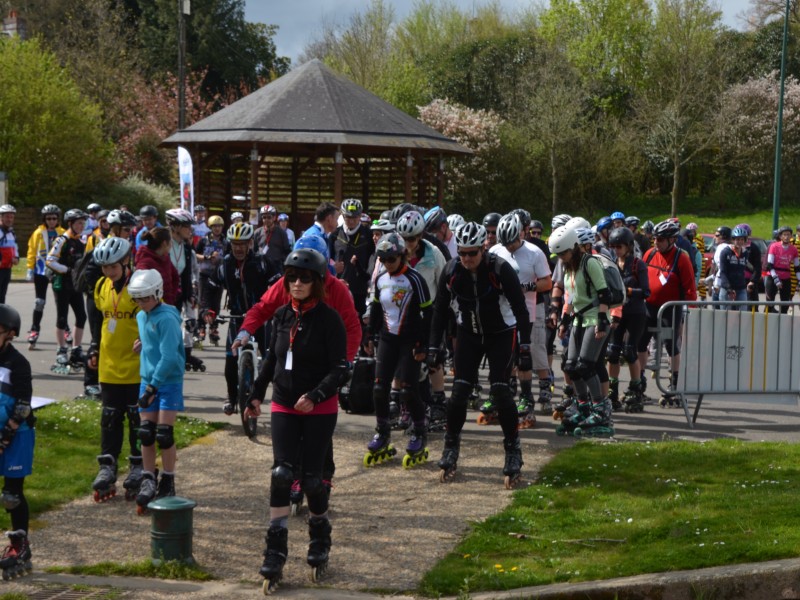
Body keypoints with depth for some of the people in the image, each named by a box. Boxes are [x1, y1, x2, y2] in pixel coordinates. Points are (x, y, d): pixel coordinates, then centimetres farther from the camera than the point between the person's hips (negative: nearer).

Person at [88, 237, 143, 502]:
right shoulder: (101, 287, 6)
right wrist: (95, 352, 19)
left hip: (137, 368, -5)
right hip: (109, 366, 5)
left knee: (138, 418, 4)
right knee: (110, 418, 9)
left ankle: (139, 467, 14)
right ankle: (107, 468, 13)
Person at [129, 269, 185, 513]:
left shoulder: (167, 319, -16)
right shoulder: (141, 317, 9)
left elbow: (169, 356, -21)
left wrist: (153, 387, -21)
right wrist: (140, 345, 1)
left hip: (169, 382, -7)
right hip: (147, 380, 7)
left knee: (164, 434, -5)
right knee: (146, 434, 5)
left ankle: (167, 483, 7)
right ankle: (148, 480, 14)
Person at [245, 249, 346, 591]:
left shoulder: (328, 319, -10)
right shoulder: (282, 316, 5)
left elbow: (339, 367, -14)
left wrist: (315, 396, -25)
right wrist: (256, 394, 16)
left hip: (320, 409, -4)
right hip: (284, 407, 4)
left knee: (312, 477, 0)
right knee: (281, 473, -7)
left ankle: (319, 543, 24)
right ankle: (275, 553, -6)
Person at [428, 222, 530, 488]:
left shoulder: (500, 269, -23)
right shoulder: (451, 271, -14)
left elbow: (520, 309, -19)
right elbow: (440, 310, -4)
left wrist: (525, 348, -22)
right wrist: (433, 348, -7)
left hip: (501, 335, -3)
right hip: (469, 334, 3)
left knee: (500, 389, -15)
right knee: (459, 391, -6)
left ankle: (513, 452, -2)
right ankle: (450, 451, 9)